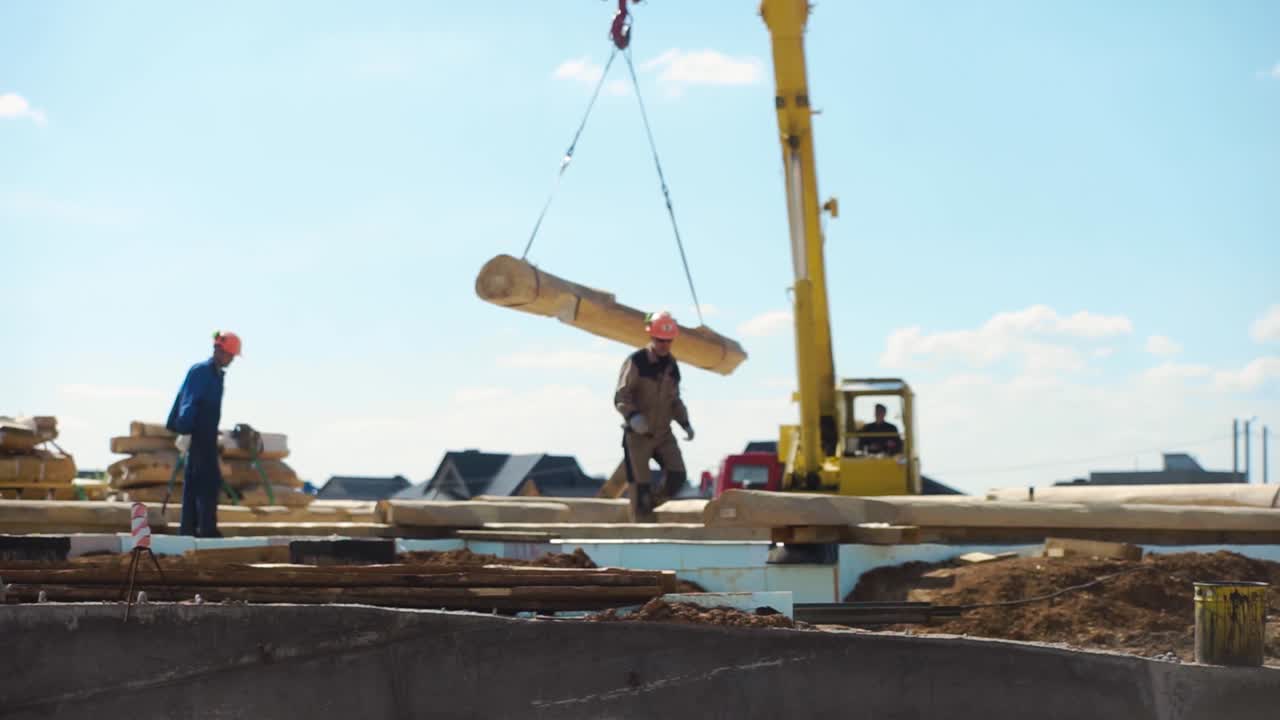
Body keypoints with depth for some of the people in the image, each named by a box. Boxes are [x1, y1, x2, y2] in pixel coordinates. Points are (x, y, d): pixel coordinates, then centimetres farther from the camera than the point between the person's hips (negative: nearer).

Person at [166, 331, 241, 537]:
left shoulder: (217, 374, 16)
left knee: (194, 481, 8)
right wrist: (185, 432, -22)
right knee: (209, 479, -12)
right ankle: (207, 528, -13)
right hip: (197, 434, -9)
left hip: (206, 436, 9)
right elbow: (189, 402, -17)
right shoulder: (201, 371, -11)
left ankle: (188, 529, 10)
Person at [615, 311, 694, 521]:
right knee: (640, 487, -6)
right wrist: (633, 416, -34)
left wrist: (685, 423, 2)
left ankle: (648, 505, 14)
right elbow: (621, 397, -15)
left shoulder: (672, 366, 7)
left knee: (677, 477, -10)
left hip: (663, 433, 5)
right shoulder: (635, 362, -11)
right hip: (637, 435, -5)